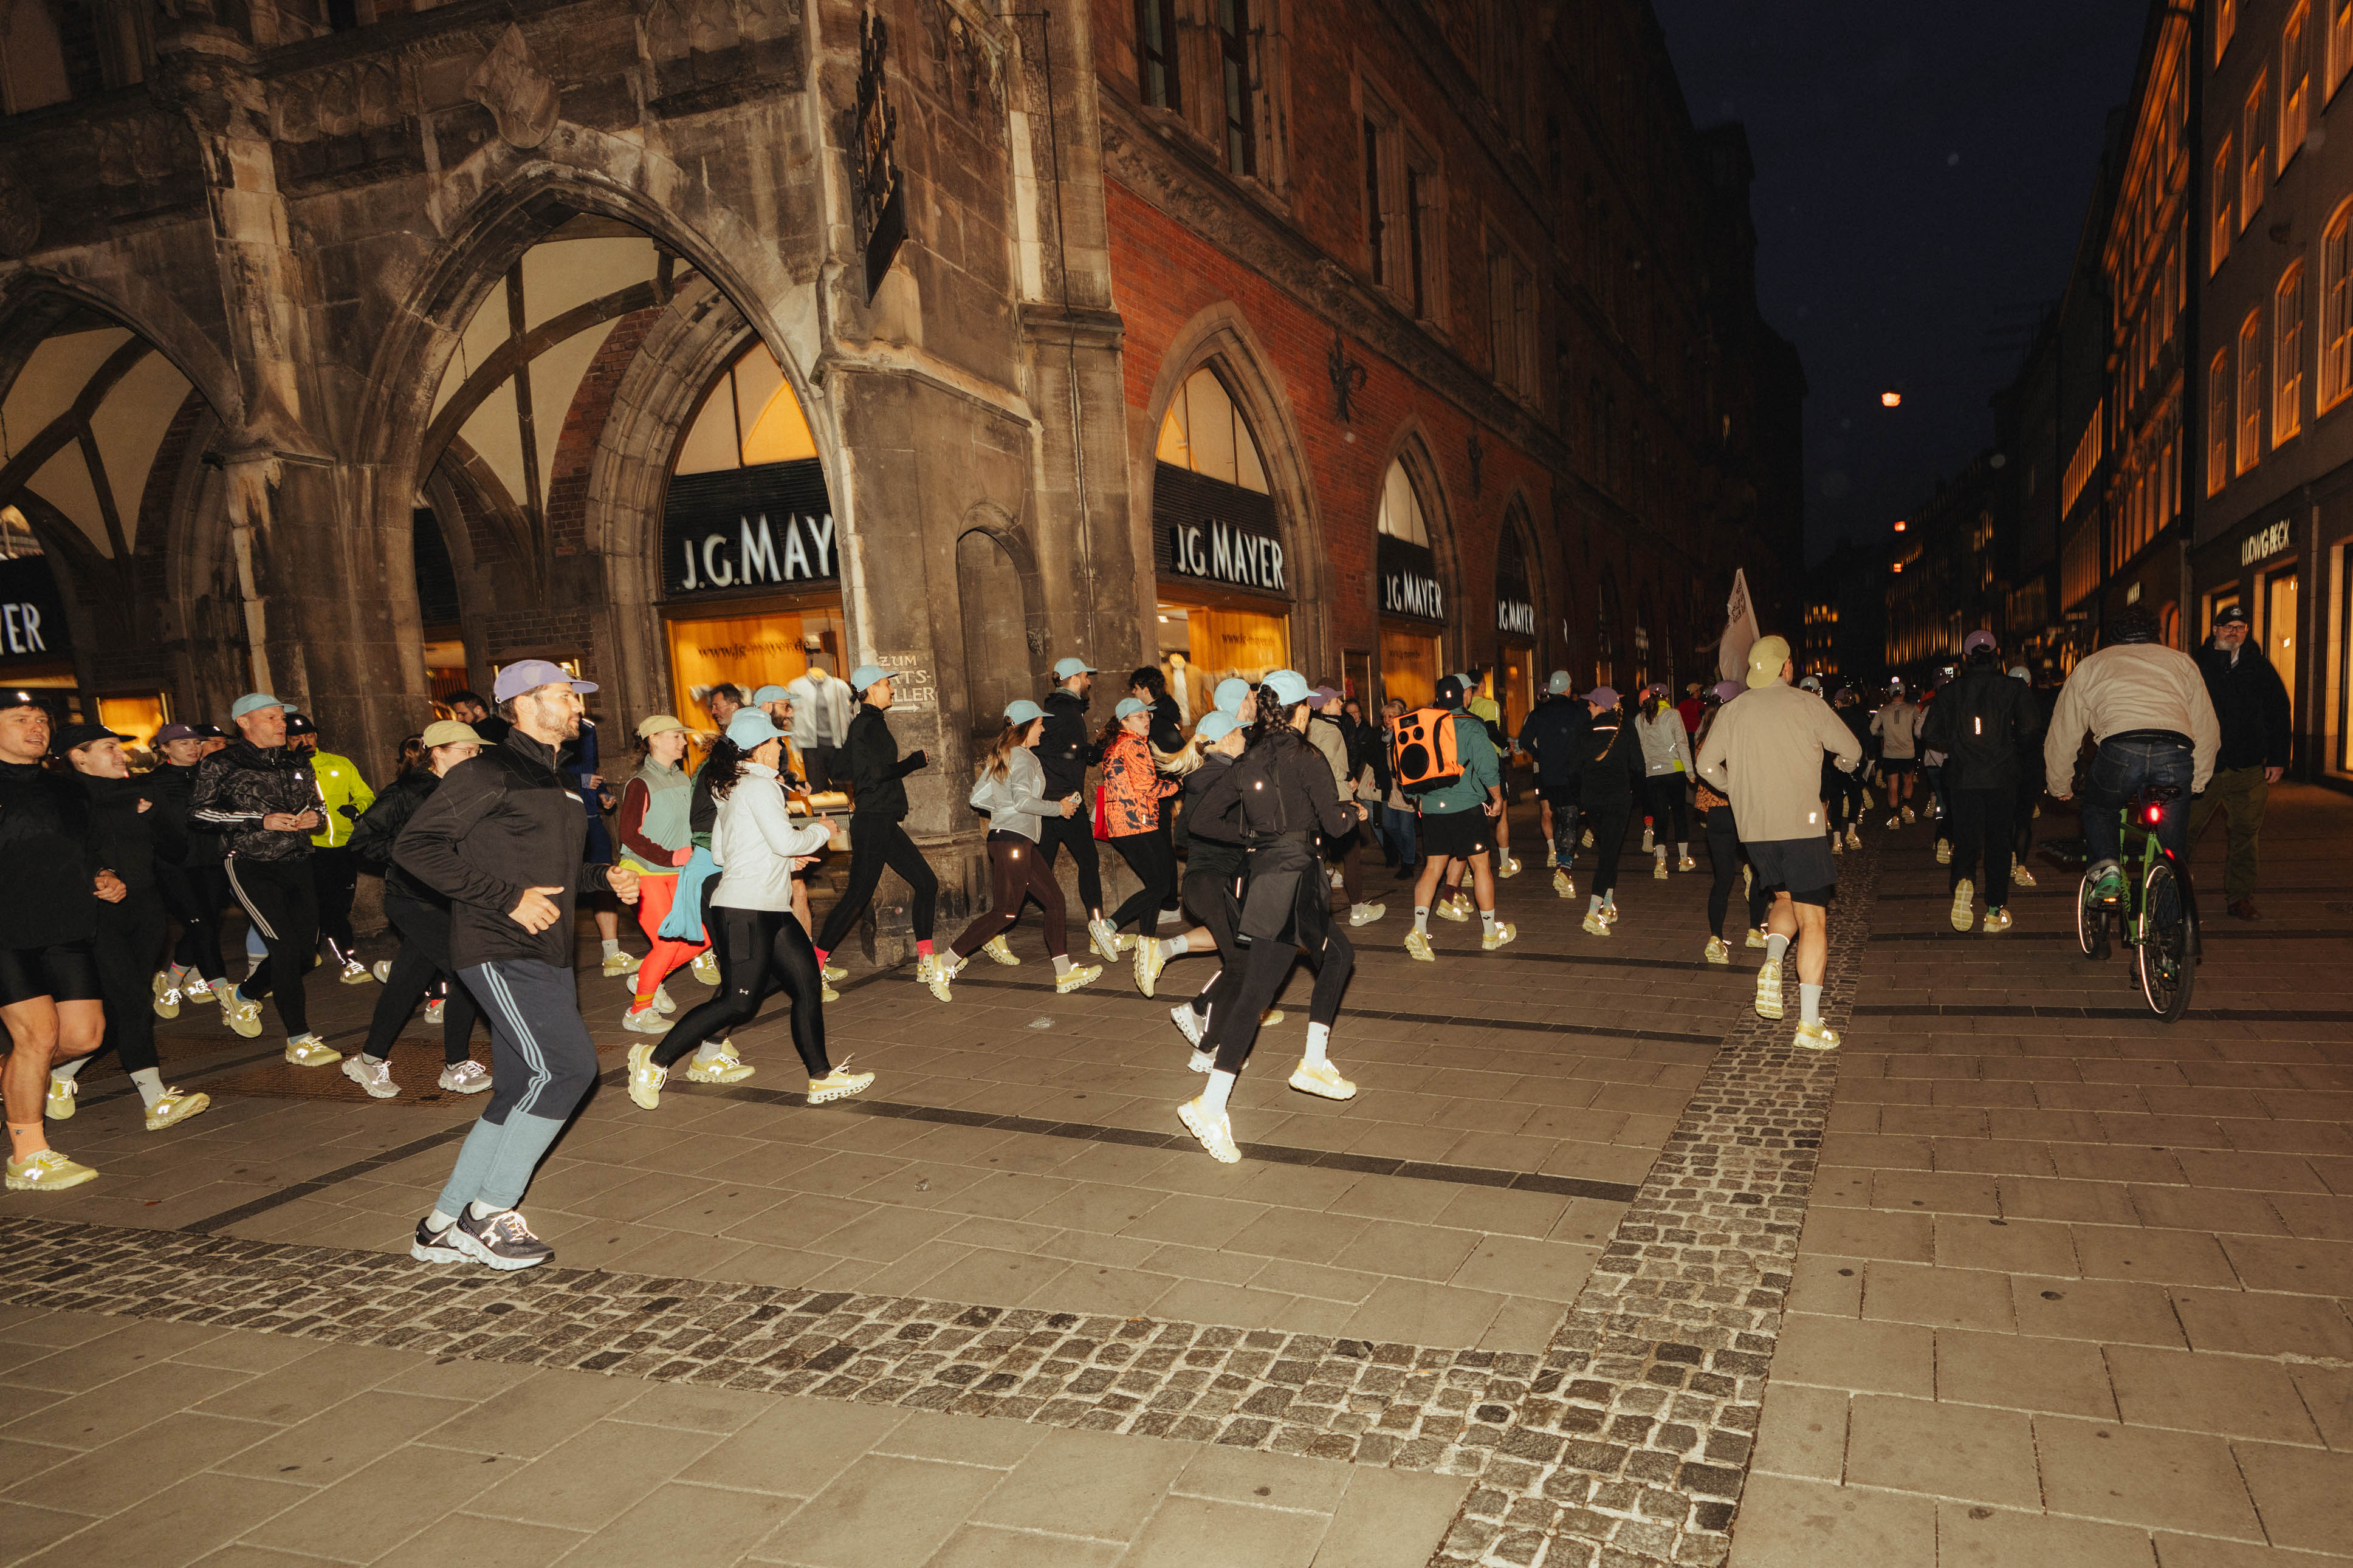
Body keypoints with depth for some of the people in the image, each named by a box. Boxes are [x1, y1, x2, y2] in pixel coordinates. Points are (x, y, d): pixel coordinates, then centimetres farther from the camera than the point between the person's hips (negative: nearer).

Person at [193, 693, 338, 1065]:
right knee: (286, 947, -16)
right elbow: (199, 813, -8)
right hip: (252, 869, -6)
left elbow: (315, 805, 27)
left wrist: (316, 817, 2)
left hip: (297, 864, 6)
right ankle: (299, 1041, -10)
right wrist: (262, 821, -16)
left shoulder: (297, 763, 16)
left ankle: (245, 994, 37)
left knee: (306, 951, 7)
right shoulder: (221, 766, -2)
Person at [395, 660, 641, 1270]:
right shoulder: (491, 773, -9)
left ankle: (443, 1227, 21)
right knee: (568, 1065, -16)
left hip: (548, 957, 9)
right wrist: (508, 898, -21)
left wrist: (606, 877, 10)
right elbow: (413, 845, -16)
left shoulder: (557, 782, 19)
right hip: (499, 952, -9)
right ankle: (490, 1211, -3)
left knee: (520, 1094, 10)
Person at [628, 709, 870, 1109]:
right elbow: (786, 840, -19)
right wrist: (821, 831, 1)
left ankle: (822, 1077, 6)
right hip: (745, 910, -10)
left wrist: (785, 859, 22)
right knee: (738, 1002, -9)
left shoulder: (731, 789, 19)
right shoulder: (758, 785, -11)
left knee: (807, 982, 5)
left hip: (769, 910, 10)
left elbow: (720, 852, 21)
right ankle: (655, 1061, 2)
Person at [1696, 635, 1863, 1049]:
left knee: (1785, 900, 25)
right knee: (1812, 919, 1)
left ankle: (1772, 960, -5)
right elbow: (1852, 752, 4)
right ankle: (1809, 1024, -1)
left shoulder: (1733, 710, 6)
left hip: (1753, 827, 4)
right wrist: (1843, 765, 27)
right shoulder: (1808, 705, -2)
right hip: (1801, 824, -4)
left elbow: (1707, 765, 4)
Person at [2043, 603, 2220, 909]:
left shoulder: (2091, 665, 29)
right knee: (2173, 847, 17)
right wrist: (2197, 782, 42)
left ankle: (2106, 869, 6)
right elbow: (2208, 730, 31)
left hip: (2120, 750, -2)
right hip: (2177, 753, 2)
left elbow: (2062, 734, 29)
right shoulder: (2182, 661, 33)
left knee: (2097, 809, 28)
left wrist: (2061, 787, 41)